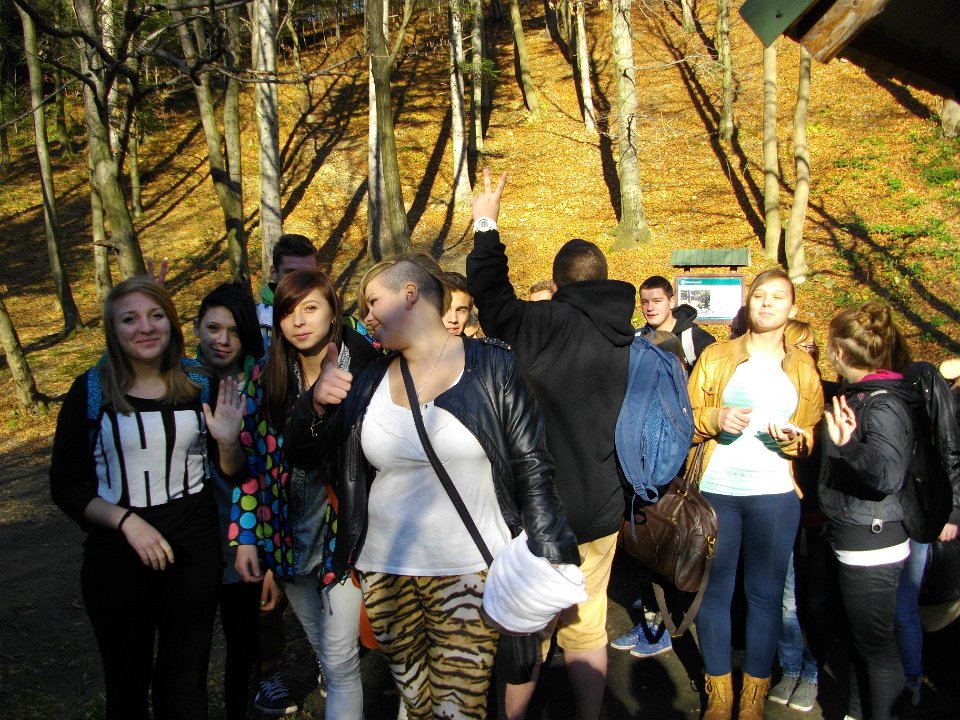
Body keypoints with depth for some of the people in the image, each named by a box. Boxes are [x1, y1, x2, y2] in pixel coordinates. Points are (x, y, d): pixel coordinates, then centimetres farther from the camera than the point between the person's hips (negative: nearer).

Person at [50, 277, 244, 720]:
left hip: (195, 548, 1)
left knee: (185, 683, 14)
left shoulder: (200, 383, -1)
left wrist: (227, 442, -16)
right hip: (116, 554, -1)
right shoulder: (90, 391, -6)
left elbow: (230, 474, 4)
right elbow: (65, 487, -5)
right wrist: (127, 521, -17)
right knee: (127, 683, 14)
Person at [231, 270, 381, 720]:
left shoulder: (363, 368, -13)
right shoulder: (266, 374, -2)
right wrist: (245, 537, -2)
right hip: (288, 533, 4)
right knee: (321, 649, 21)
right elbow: (249, 458, 0)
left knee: (339, 661, -3)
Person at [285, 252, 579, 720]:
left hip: (469, 574, -4)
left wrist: (549, 558, -11)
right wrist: (317, 404, -8)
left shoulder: (492, 366, -5)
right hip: (384, 574, 4)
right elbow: (306, 453, 12)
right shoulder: (368, 381, 7)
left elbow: (531, 467, -6)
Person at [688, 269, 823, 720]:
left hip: (775, 495, 1)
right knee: (714, 590, 3)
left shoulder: (803, 368, 13)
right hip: (715, 490, 0)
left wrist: (794, 439, -8)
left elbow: (814, 435, 13)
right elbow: (685, 418, 7)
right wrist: (715, 418, -13)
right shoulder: (715, 357, 9)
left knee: (765, 594, 6)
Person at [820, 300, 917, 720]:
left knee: (876, 645, 2)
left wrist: (848, 444, -39)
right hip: (852, 541, 10)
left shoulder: (884, 405, -21)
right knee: (859, 639, 22)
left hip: (872, 547, -10)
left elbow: (889, 475, -32)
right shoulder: (861, 395, 7)